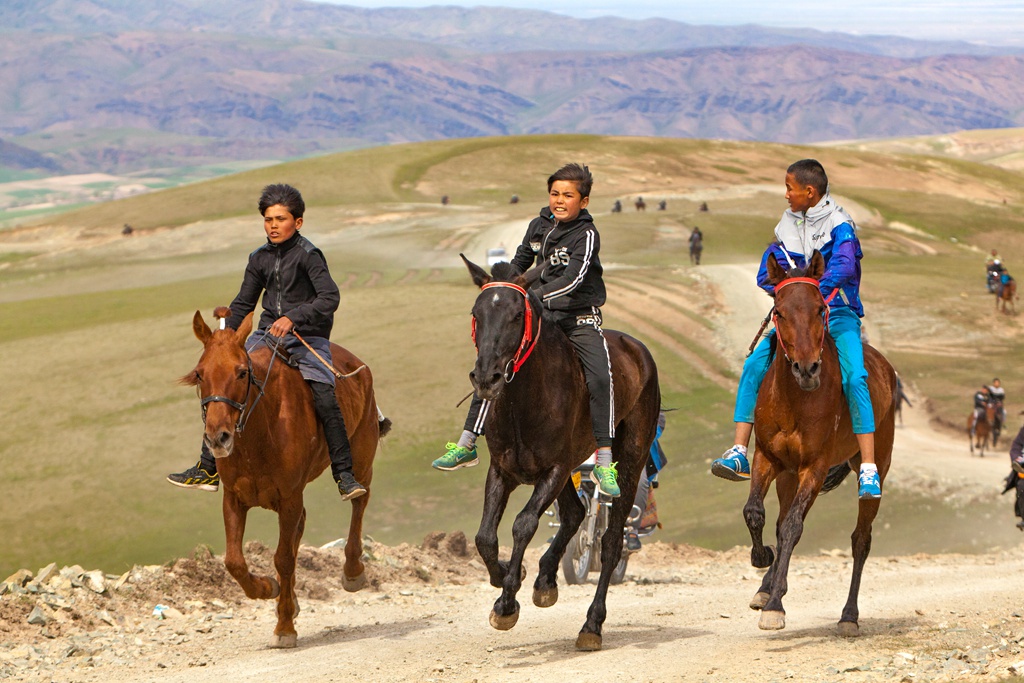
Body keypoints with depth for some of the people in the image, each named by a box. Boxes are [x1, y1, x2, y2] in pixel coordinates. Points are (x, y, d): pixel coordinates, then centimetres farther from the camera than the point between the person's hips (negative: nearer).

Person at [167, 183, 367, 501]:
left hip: (307, 336, -6)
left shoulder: (307, 254, -10)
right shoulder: (260, 259, 9)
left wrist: (294, 317, -33)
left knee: (325, 399, -24)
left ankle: (345, 475, -14)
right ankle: (208, 469, 7)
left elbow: (330, 297, -22)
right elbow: (243, 303, 18)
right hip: (267, 334, 6)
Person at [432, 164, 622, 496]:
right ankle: (466, 445, 6)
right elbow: (520, 261, 23)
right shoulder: (539, 226, 6)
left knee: (599, 378, -27)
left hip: (581, 320, -5)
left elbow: (574, 278, -26)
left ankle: (604, 463, -26)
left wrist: (537, 295, -37)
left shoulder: (587, 235, -13)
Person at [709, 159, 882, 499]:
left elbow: (843, 266, -27)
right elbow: (766, 273, 6)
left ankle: (869, 471, -26)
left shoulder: (839, 225, -9)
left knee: (854, 377, -26)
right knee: (753, 366, -14)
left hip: (838, 313, -5)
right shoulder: (786, 226, 9)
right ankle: (738, 454, -15)